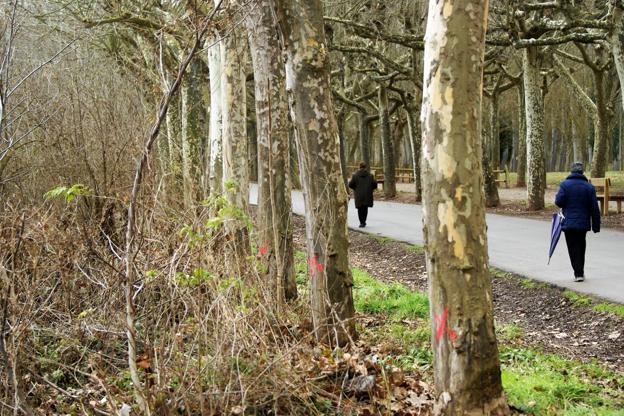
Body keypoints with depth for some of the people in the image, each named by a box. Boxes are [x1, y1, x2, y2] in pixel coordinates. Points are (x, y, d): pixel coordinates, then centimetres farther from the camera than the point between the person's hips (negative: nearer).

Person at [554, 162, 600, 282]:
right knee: (581, 246, 16)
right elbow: (594, 208, 1)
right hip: (583, 223, 3)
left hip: (569, 222, -3)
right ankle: (580, 271, 23)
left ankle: (578, 273, -5)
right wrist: (596, 225, 6)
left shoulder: (565, 184, -6)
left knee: (573, 248, 2)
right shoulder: (589, 187, 2)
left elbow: (559, 202, -12)